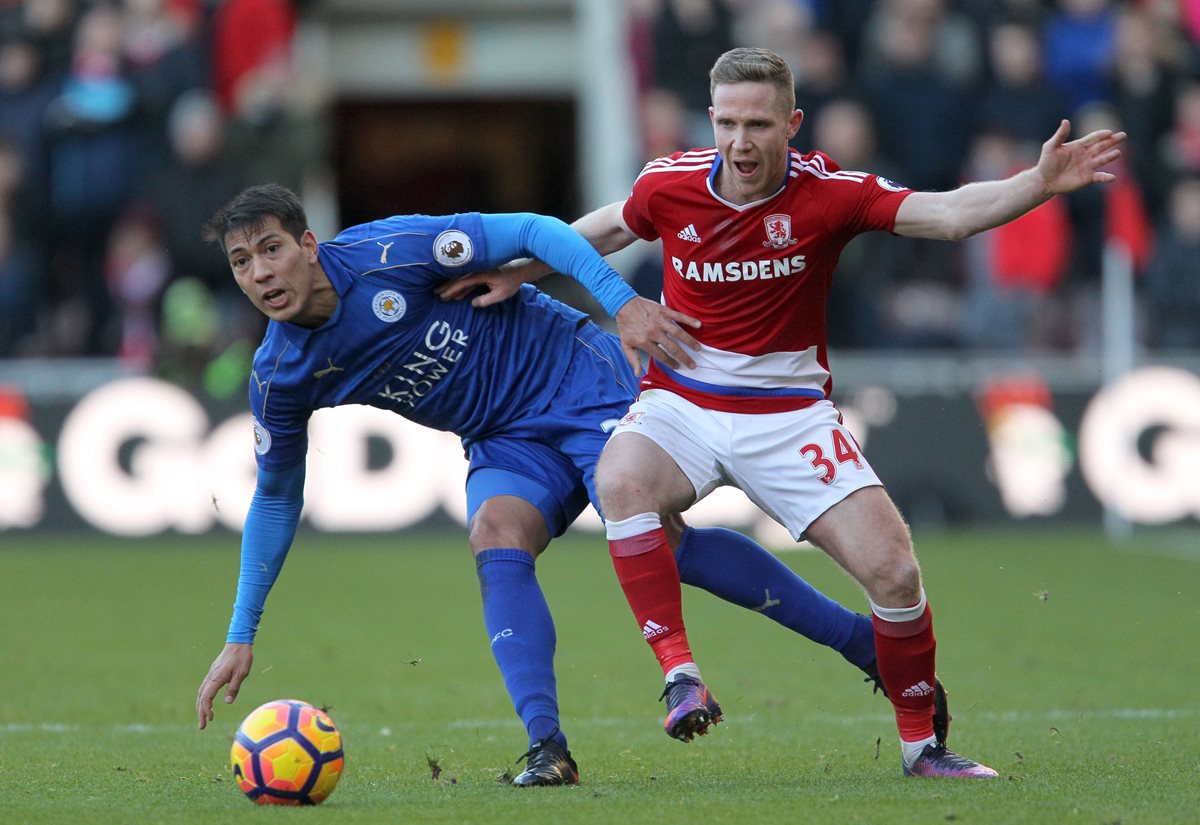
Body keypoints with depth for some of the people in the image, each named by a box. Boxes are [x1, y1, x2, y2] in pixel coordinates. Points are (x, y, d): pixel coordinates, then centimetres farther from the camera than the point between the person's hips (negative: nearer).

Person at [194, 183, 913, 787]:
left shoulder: (388, 253, -22)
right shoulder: (280, 378, -5)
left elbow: (530, 232, -16)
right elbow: (277, 496, 8)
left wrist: (624, 303, -26)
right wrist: (242, 636, 7)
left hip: (575, 378, -4)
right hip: (506, 442, 4)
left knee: (661, 543, -18)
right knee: (496, 538, -26)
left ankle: (868, 643, -6)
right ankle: (548, 749, -30)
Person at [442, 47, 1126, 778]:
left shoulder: (828, 194, -14)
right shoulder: (670, 185, -8)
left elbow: (949, 214, -25)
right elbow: (605, 229, 16)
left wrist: (1039, 184, -39)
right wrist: (519, 274, 16)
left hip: (789, 412, -1)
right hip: (681, 402, 1)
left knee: (894, 571, -12)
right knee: (621, 480, -34)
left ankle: (921, 743, 10)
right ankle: (680, 675, -30)